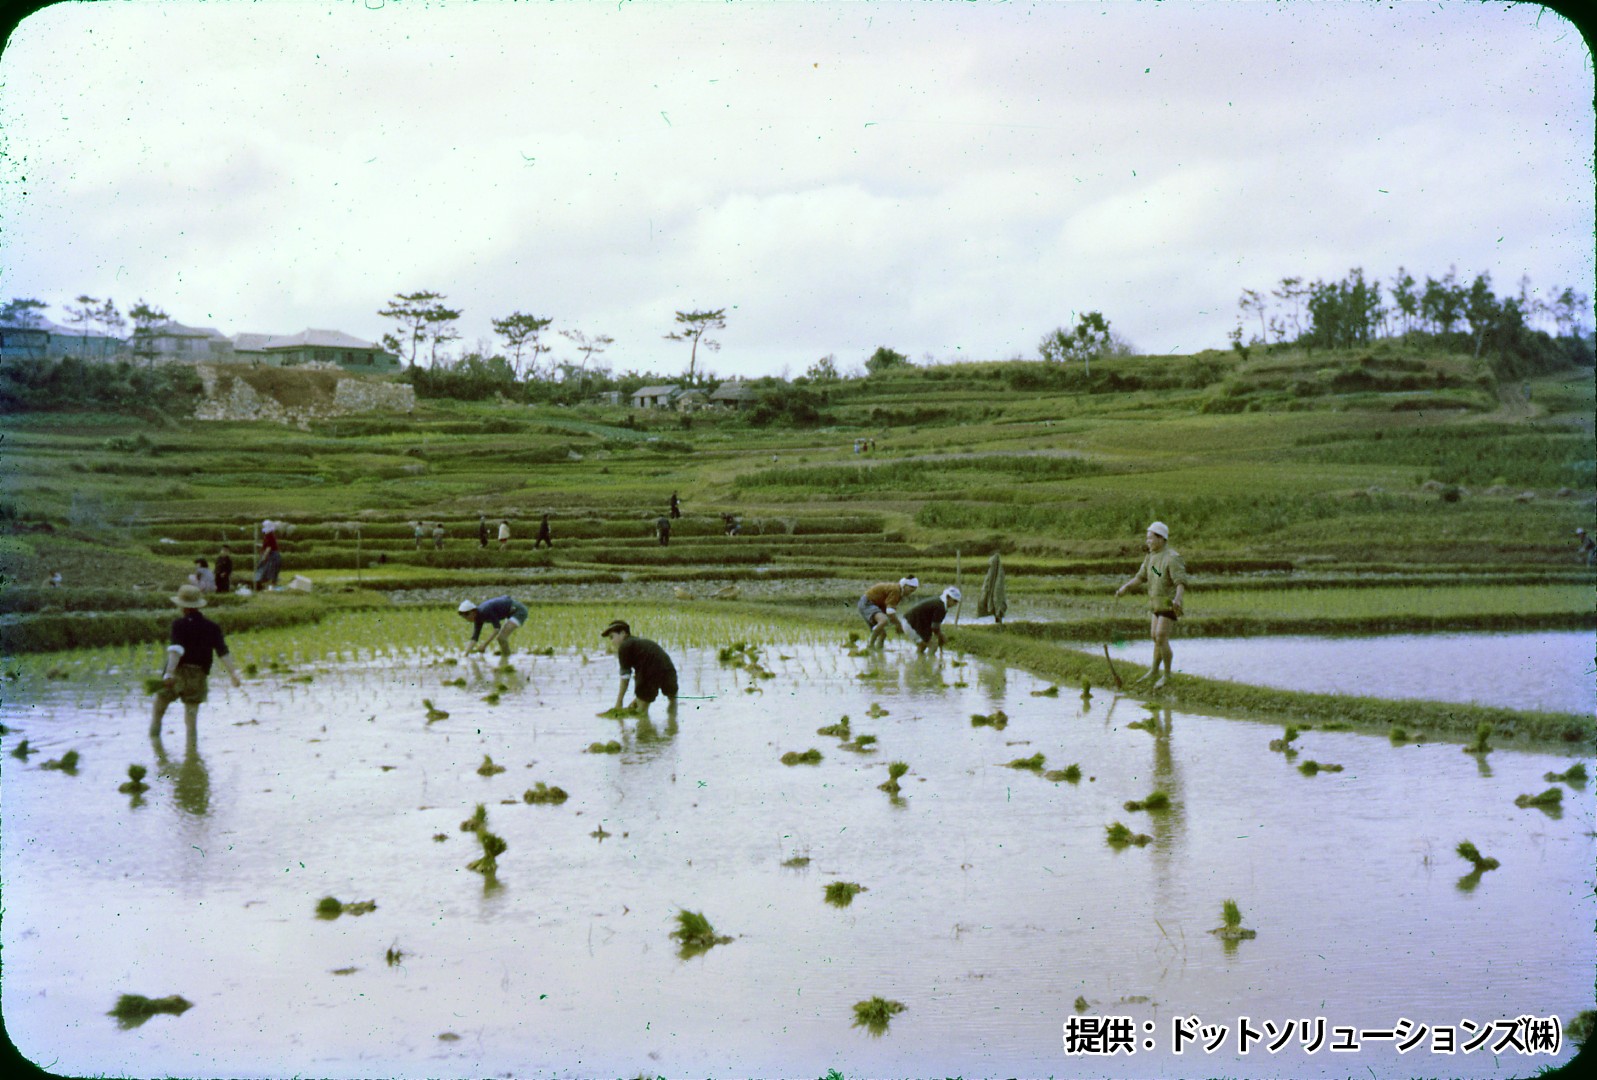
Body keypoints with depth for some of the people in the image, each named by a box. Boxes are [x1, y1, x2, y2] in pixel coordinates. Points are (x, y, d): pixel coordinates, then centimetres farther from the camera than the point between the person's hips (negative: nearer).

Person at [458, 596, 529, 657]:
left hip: (519, 611, -10)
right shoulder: (478, 617, 1)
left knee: (502, 637, -19)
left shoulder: (485, 610, -25)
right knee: (500, 638, 13)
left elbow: (497, 627, -28)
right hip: (512, 613, 10)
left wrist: (484, 645, -29)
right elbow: (474, 637, 2)